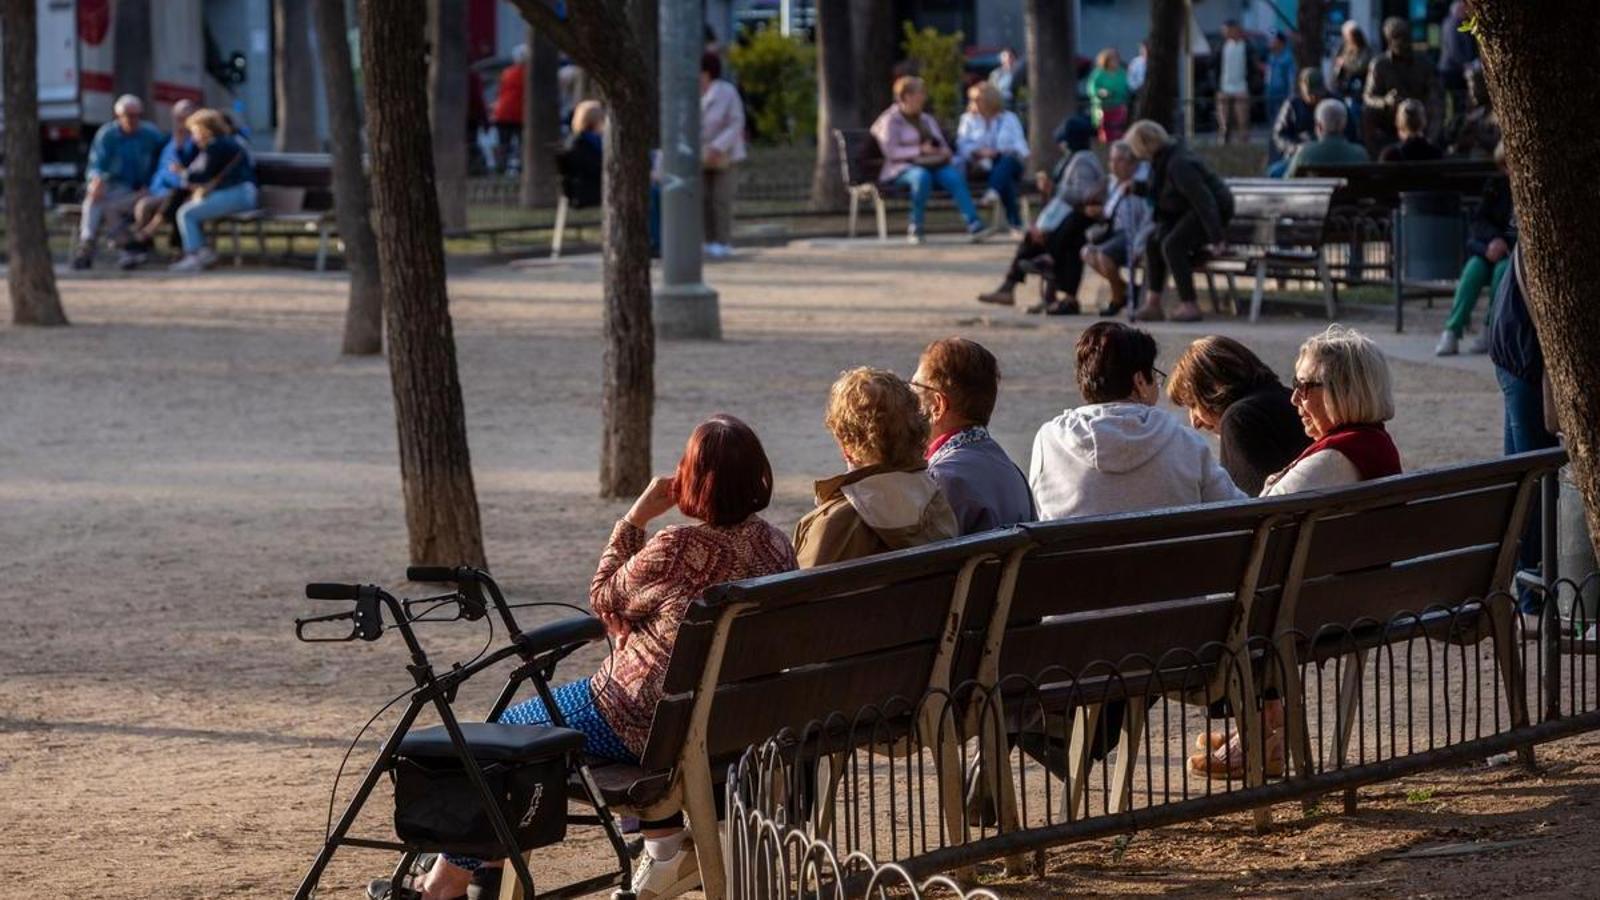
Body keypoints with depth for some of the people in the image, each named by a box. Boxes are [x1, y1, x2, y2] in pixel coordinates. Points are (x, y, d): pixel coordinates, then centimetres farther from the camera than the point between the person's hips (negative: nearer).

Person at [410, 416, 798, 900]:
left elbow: (604, 598, -4)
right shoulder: (776, 545, -2)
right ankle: (667, 839, 24)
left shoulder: (675, 549, -23)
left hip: (648, 724, -7)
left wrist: (636, 518, -2)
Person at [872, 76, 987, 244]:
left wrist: (945, 152, 0)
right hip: (903, 168, -5)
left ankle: (974, 223, -37)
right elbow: (891, 151, -9)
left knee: (954, 175, -27)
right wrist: (920, 150, -14)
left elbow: (943, 146, 25)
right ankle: (915, 229, -29)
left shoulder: (927, 120, 25)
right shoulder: (891, 120, 4)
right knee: (921, 175, -40)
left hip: (933, 166, 5)